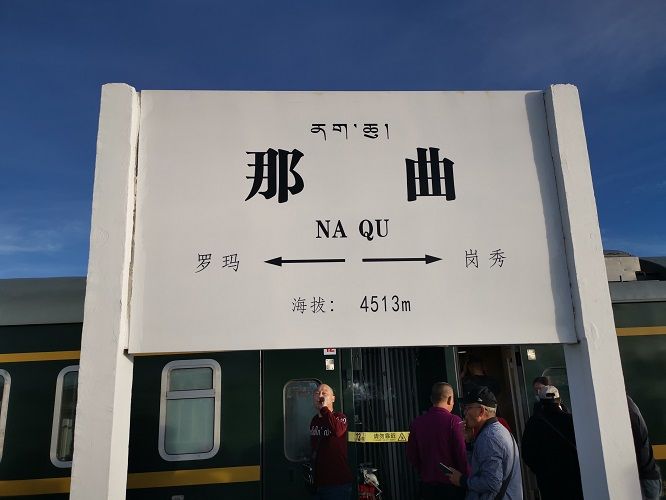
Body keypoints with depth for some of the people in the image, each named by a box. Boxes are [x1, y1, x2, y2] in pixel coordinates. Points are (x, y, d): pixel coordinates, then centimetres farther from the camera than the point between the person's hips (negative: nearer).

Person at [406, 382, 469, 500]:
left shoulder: (417, 422, -2)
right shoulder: (454, 421, -15)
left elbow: (411, 455, 4)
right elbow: (462, 455, -15)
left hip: (427, 485, 4)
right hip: (451, 485, -4)